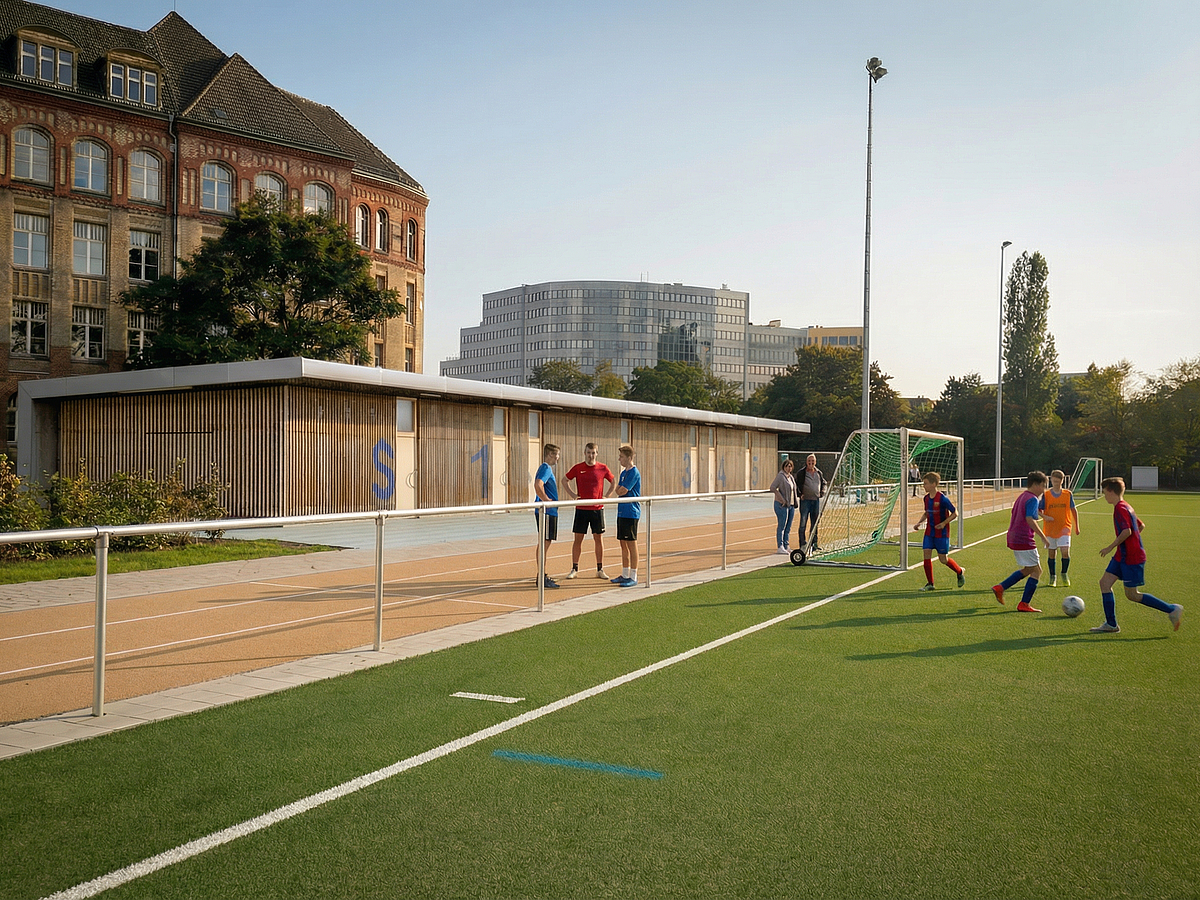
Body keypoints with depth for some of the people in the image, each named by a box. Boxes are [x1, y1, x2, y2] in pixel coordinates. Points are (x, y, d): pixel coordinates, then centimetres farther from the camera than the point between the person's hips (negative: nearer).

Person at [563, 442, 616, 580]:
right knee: (578, 538, 2)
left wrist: (606, 496, 5)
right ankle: (574, 569, 10)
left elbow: (613, 482, 16)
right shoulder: (577, 468, 0)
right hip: (581, 509, 0)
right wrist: (572, 494, 1)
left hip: (597, 509, 1)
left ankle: (600, 570, 13)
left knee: (599, 538, 4)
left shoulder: (603, 468, 2)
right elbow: (565, 480, 12)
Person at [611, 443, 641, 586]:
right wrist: (621, 489, -5)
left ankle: (633, 577, 1)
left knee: (631, 544, -4)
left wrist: (620, 488, 4)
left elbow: (621, 491, -16)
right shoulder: (624, 472, 15)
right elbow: (619, 491, 15)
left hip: (631, 513, -9)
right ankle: (625, 575, 20)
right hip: (622, 512, 9)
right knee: (623, 544, 12)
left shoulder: (634, 473, -13)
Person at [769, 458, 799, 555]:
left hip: (791, 505, 8)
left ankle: (786, 546, 17)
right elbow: (772, 488, -18)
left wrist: (798, 496, 15)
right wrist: (781, 499, -20)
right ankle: (780, 547, -7)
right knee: (781, 526, -8)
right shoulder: (780, 476, -9)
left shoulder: (791, 477, 16)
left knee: (788, 527, 11)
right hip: (782, 505, -8)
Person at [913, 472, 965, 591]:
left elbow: (955, 513, -10)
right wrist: (919, 522, 4)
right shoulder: (926, 498, 4)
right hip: (929, 531, 6)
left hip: (941, 532, -6)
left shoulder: (942, 498, -17)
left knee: (943, 559, 2)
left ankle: (960, 571, 31)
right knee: (927, 555, -4)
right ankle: (930, 584, 4)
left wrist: (944, 523, -20)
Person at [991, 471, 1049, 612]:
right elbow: (1030, 520, -24)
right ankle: (1024, 604, 1)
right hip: (1024, 541, -10)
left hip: (1013, 539, 10)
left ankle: (1000, 587, 12)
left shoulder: (1021, 497, 17)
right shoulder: (1032, 499, -13)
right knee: (1036, 570, 1)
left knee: (1028, 569, 19)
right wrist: (1042, 536, -17)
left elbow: (1013, 516, 22)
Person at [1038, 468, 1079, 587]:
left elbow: (1073, 510, 10)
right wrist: (1045, 517, -17)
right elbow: (1039, 509, 4)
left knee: (1065, 551, -14)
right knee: (1051, 553, 6)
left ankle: (1064, 574, 8)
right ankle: (1052, 577, 19)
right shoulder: (1046, 495, -1)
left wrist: (1076, 526, 10)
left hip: (1064, 528, -1)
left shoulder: (1067, 494, 1)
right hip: (1050, 528, 1)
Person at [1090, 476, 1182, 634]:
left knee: (1132, 594, -3)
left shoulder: (1120, 508, -17)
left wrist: (1110, 547, -19)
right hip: (1122, 556, 10)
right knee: (1105, 582, 4)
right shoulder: (1126, 507, 14)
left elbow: (1127, 531, -27)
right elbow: (1141, 526, 23)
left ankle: (1172, 610, 6)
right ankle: (1111, 624, 6)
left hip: (1132, 558, -10)